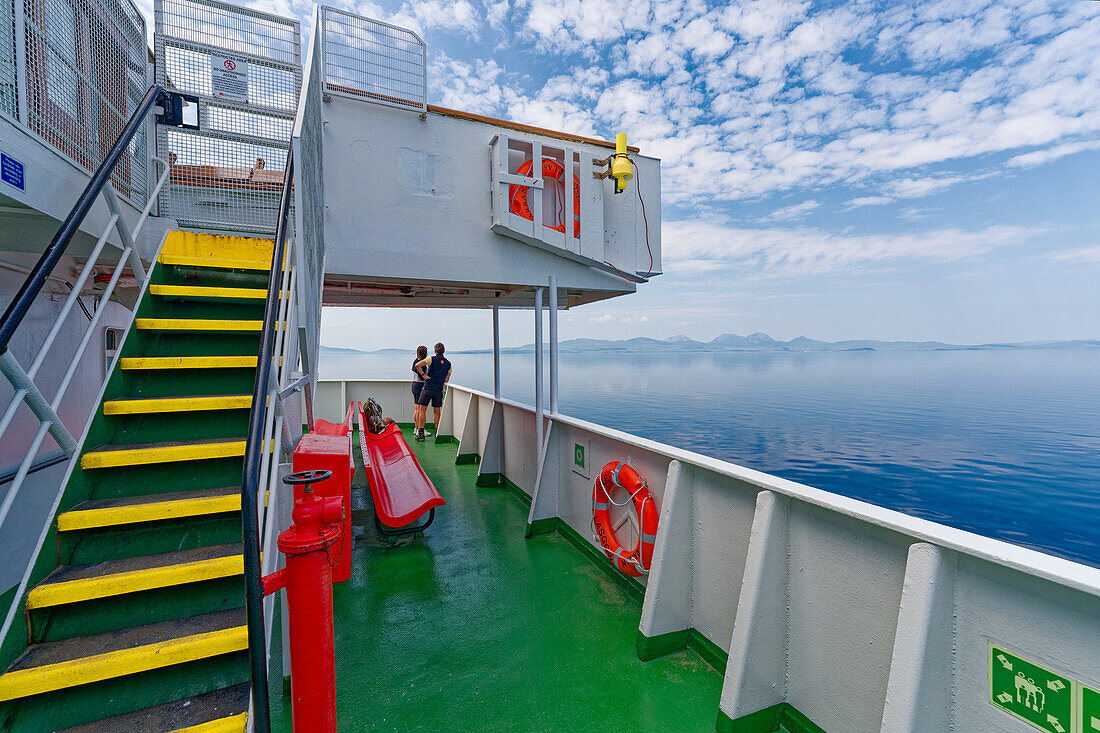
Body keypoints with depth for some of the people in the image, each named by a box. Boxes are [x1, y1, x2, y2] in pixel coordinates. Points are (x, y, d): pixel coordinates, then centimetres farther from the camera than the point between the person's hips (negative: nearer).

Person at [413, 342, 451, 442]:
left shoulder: (432, 359, -5)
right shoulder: (448, 363, 7)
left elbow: (417, 365, -17)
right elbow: (446, 380, 10)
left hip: (428, 388, -3)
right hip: (439, 389, 4)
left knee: (422, 410, 3)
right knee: (437, 411, 12)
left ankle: (420, 433, -1)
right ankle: (437, 433, 15)